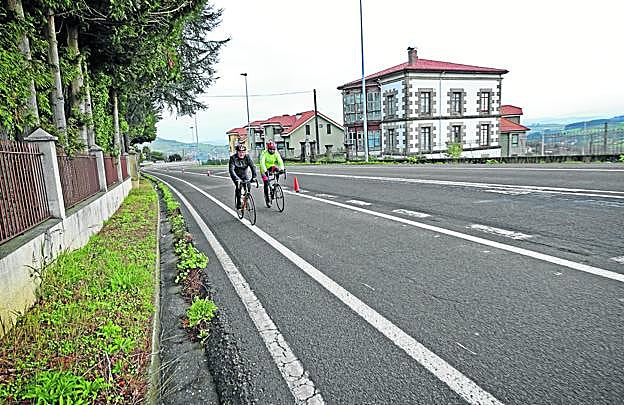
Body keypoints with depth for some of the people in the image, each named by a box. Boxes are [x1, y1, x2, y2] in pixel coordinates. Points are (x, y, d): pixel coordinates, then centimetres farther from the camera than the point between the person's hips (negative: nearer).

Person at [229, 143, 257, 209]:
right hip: (236, 175, -2)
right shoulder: (233, 158, -24)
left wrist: (254, 176, -41)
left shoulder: (247, 157, -17)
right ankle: (238, 204, -12)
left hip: (245, 175, 3)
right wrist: (236, 179, -47)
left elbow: (253, 166, -26)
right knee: (239, 186, -24)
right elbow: (231, 170, -33)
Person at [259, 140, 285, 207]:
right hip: (264, 169, -3)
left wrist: (281, 169, -42)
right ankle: (267, 198, 0)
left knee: (276, 168, -31)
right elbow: (262, 163, -34)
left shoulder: (276, 153, -14)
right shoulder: (264, 153, -23)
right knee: (266, 183, -13)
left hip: (271, 167, 3)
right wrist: (265, 171, -48)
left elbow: (280, 161, -24)